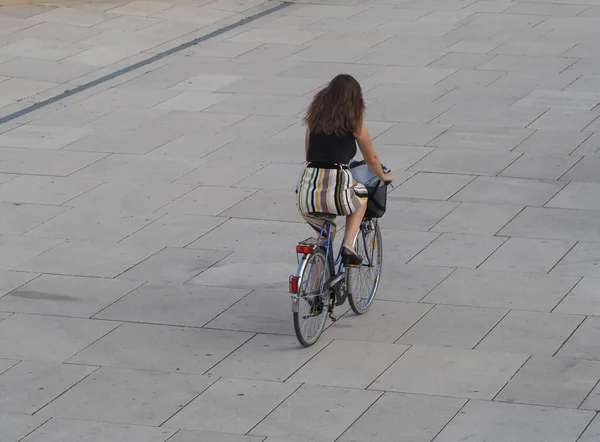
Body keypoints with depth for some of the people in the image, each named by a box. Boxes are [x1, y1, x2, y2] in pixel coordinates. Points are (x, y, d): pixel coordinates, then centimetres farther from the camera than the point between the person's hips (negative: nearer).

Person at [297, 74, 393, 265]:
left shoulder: (315, 118, 16)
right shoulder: (354, 123, 6)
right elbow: (372, 160, 18)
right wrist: (383, 176, 38)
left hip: (307, 190, 3)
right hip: (337, 188, -3)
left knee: (325, 232, 31)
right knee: (361, 196, 30)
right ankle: (349, 244, 14)